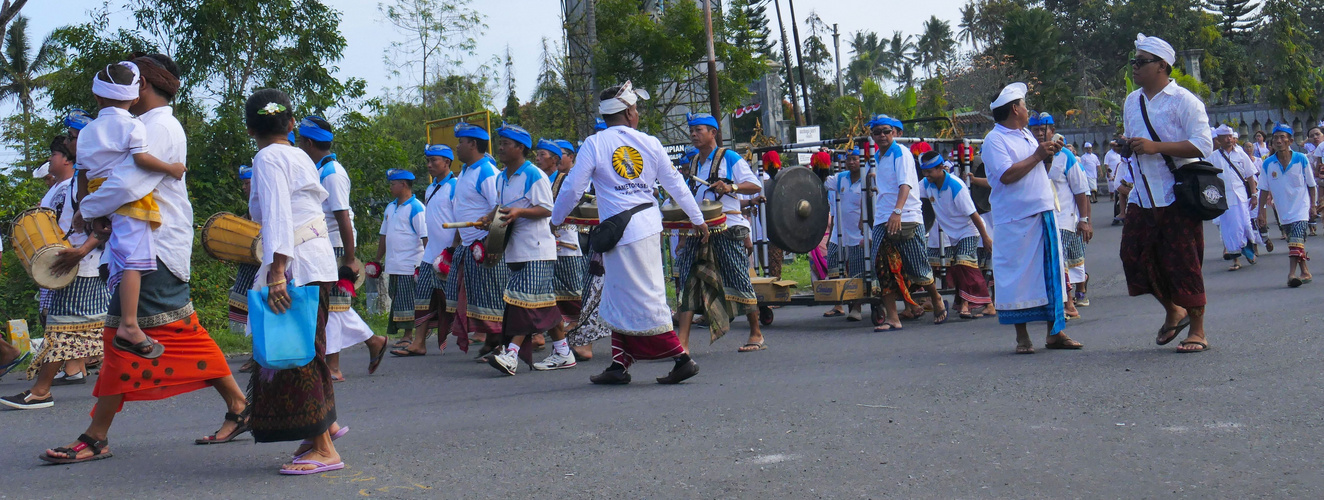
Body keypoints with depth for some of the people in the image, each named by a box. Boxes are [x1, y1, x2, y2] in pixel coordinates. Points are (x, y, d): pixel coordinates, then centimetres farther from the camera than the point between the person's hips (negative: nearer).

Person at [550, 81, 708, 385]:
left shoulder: (594, 144, -4)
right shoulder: (649, 143, 6)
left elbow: (572, 188, -2)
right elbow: (675, 183, 10)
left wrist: (555, 220, 15)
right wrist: (697, 219, 20)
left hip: (621, 230, -5)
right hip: (648, 225, 5)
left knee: (643, 299, 0)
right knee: (621, 298, 13)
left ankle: (682, 359, 0)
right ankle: (619, 365, 15)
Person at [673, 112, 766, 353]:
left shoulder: (729, 158, -3)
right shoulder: (694, 163, 18)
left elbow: (756, 185, -9)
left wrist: (730, 187, -23)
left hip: (727, 227, -6)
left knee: (738, 280, -1)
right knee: (689, 282, -5)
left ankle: (756, 335, 14)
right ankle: (682, 343, -10)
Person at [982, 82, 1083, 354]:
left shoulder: (1026, 135, 19)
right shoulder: (994, 140, -8)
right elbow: (1006, 174, -20)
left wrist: (1048, 155, 8)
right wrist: (1037, 156, -13)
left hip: (1044, 214, 8)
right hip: (1015, 220, -8)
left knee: (1052, 273, 8)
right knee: (1019, 278, -3)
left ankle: (1055, 332, 14)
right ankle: (1022, 337, 5)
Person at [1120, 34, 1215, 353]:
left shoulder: (1184, 101, -8)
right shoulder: (1132, 102, 14)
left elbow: (1203, 146, -17)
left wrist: (1156, 147, -23)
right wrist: (1128, 147, 4)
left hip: (1178, 199, -7)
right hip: (1142, 198, 7)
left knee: (1184, 264, -3)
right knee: (1135, 256, 4)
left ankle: (1197, 331, 10)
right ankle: (1173, 312, 25)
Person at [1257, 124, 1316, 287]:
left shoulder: (1301, 159, -9)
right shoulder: (1268, 164, -4)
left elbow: (1311, 185, 1)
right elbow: (1265, 189, 2)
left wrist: (1312, 205, 2)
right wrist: (1261, 211, 1)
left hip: (1301, 207, -4)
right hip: (1284, 210, 4)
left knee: (1296, 240, -17)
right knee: (1293, 241, 11)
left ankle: (1292, 273, -22)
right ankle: (1305, 272, 21)